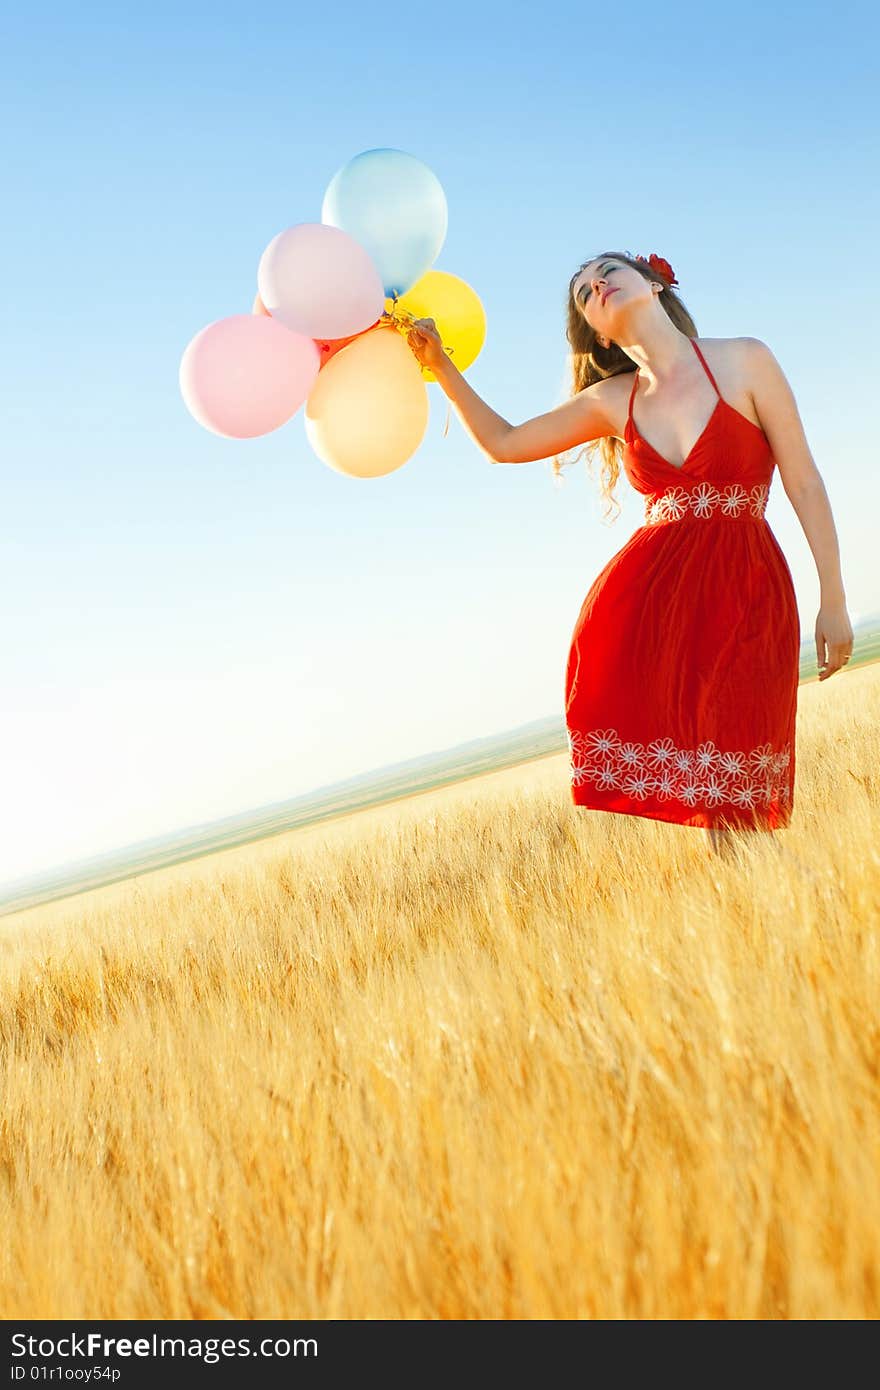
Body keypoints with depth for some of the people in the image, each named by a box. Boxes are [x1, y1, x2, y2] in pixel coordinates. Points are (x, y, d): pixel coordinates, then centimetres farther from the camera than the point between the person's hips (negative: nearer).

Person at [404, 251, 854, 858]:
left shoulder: (745, 360, 1)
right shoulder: (612, 400, 11)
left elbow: (804, 480, 1)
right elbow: (504, 443, 19)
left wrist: (834, 601, -1)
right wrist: (440, 363, 10)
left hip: (746, 589, -2)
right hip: (649, 588, 3)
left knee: (733, 796, -5)